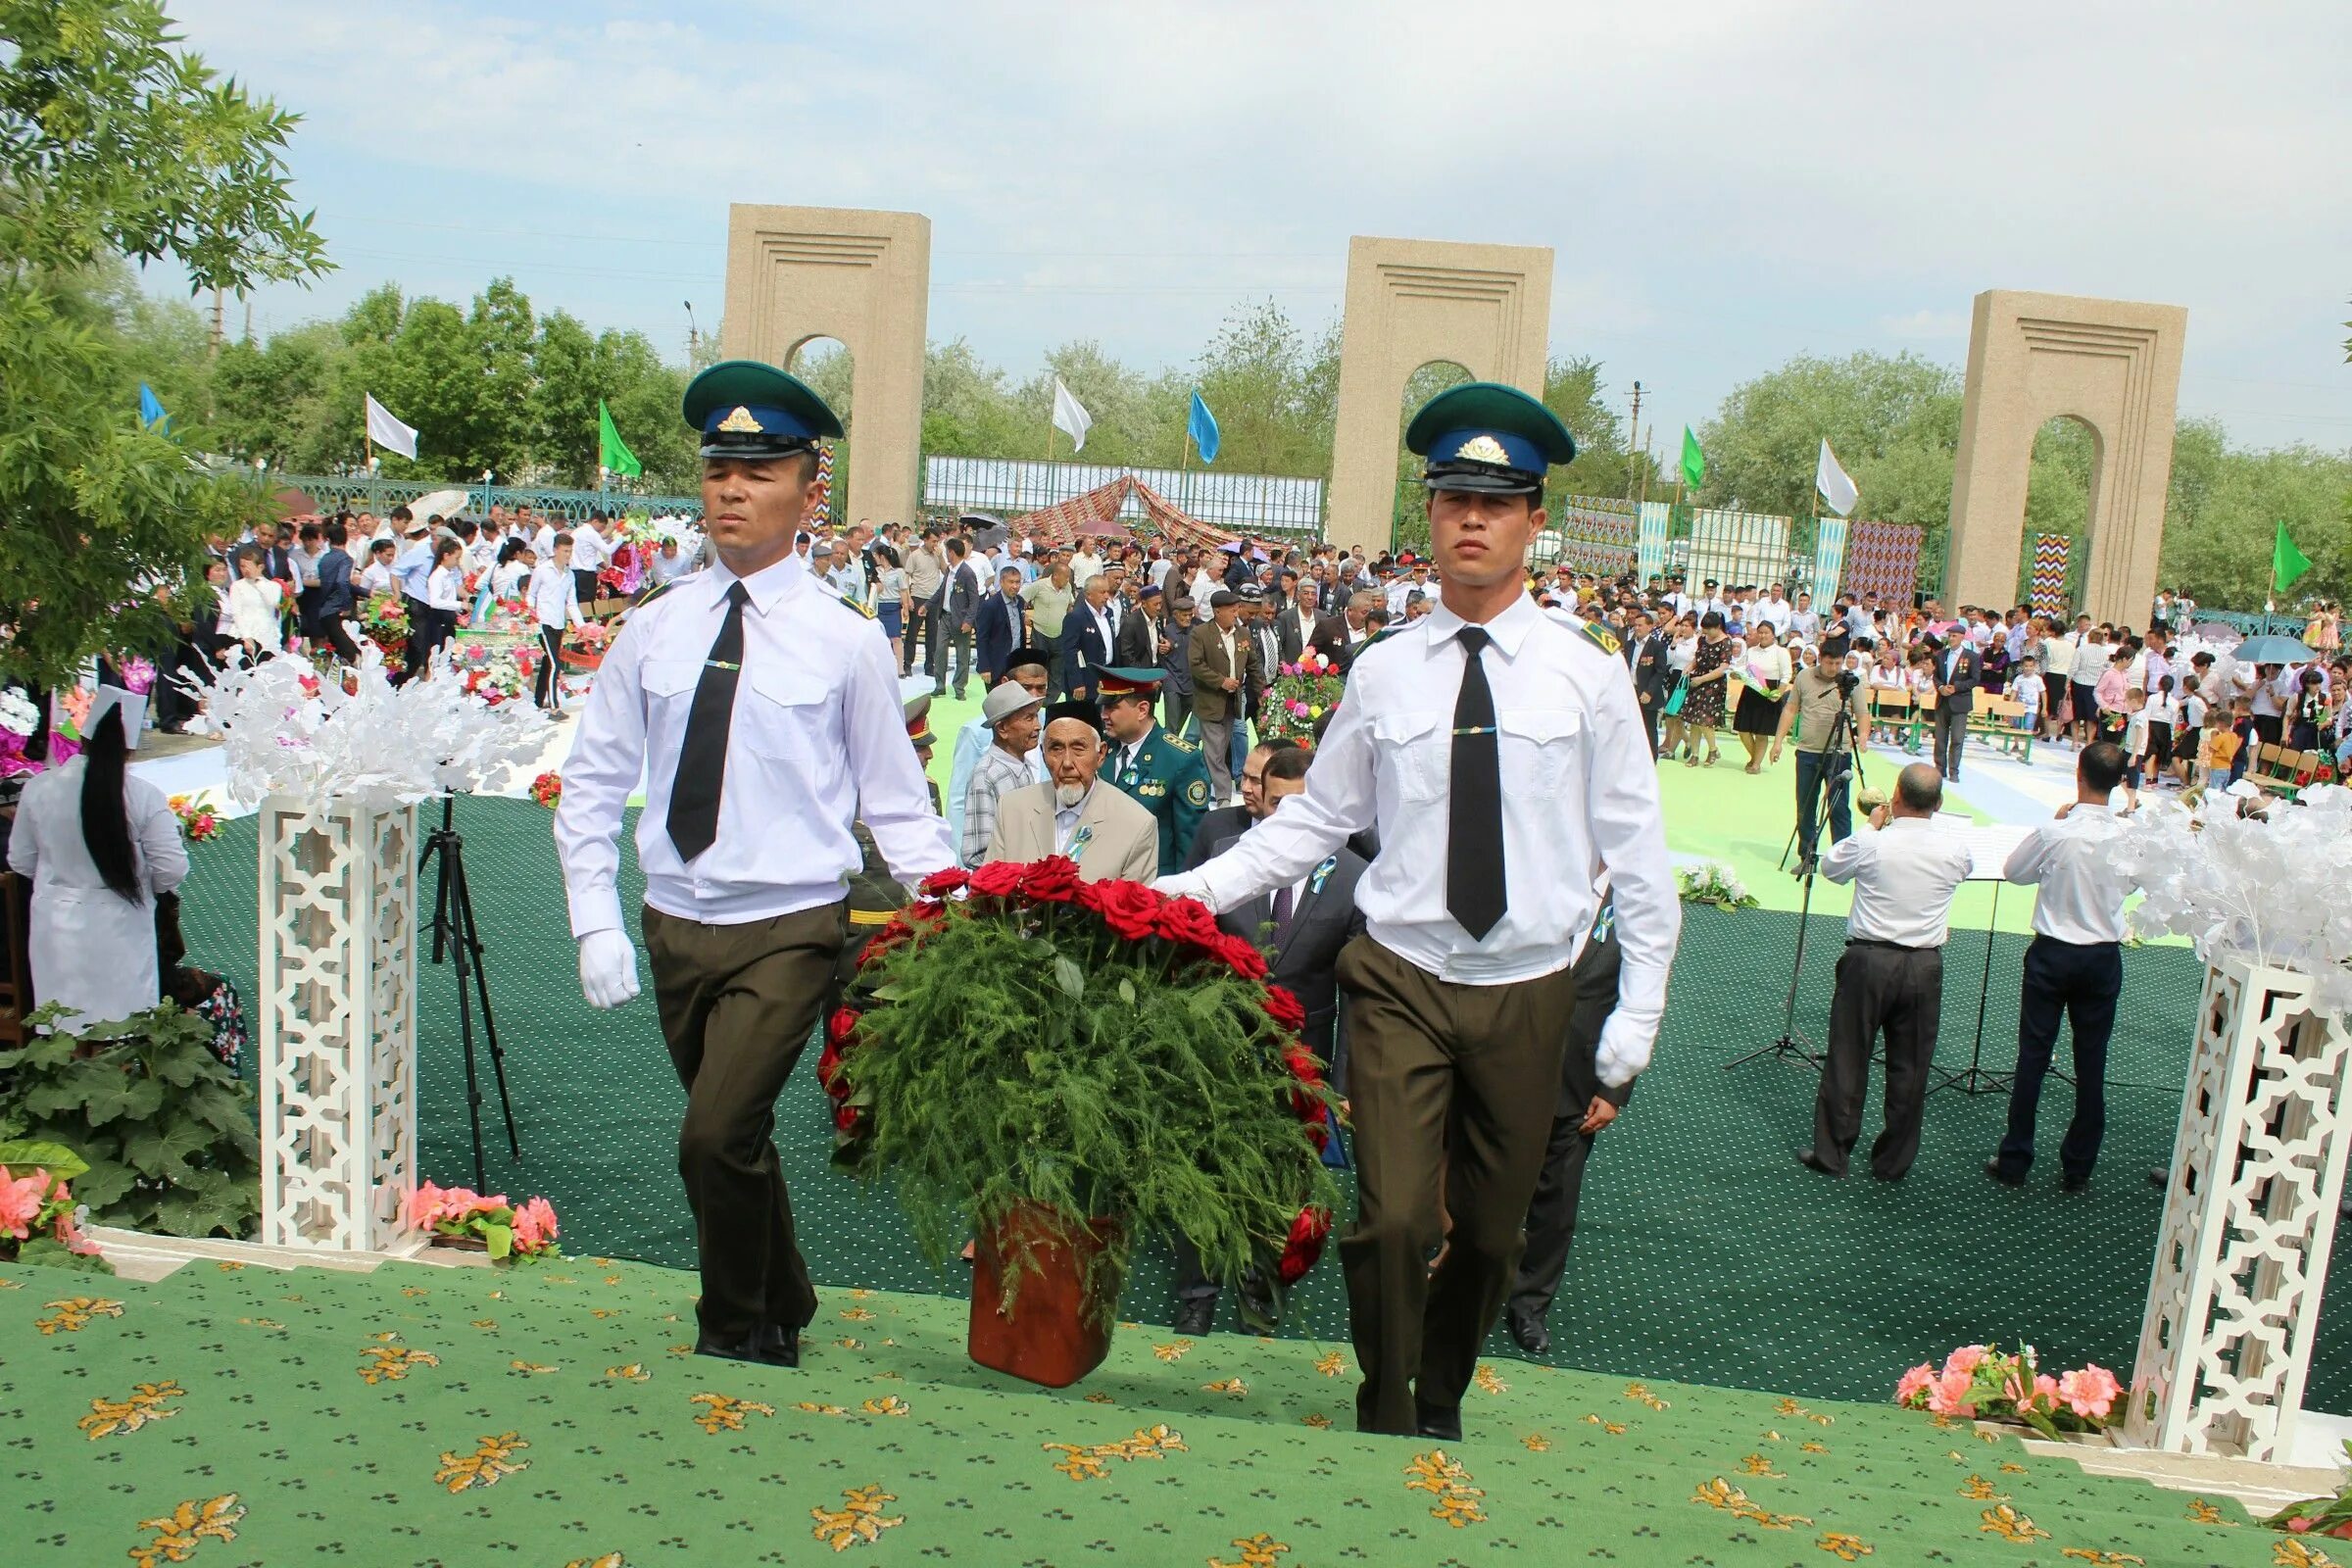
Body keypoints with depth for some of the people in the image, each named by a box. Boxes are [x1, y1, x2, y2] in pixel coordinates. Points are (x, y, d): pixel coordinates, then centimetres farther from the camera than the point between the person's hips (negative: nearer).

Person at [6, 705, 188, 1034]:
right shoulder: (145, 797, -17)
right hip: (119, 933, -3)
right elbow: (171, 871, -12)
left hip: (56, 930, 3)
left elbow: (20, 862, 5)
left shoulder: (38, 788, -8)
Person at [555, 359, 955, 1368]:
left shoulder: (845, 641, -5)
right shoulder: (654, 630, 3)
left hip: (789, 930, -4)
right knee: (738, 1140, 16)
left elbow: (897, 804, -3)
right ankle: (782, 1312, 40)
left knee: (714, 1138, -14)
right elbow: (592, 786, 6)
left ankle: (737, 1333, 12)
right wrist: (596, 926, -3)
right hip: (676, 927, 4)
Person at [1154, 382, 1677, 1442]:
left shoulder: (1587, 675, -2)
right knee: (1392, 1221, -8)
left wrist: (1639, 1007, -3)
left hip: (1529, 991, 1)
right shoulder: (1383, 671, 0)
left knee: (1490, 1233, 14)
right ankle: (1384, 1420, 19)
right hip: (1402, 983, -1)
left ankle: (1442, 1402, 40)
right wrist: (1200, 887, -7)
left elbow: (1635, 850, 0)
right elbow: (1313, 819, 4)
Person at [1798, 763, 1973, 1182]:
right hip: (1924, 967, 2)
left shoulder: (1870, 844, -13)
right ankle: (1894, 1162, 20)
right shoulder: (1955, 851, -6)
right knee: (1909, 1068, 11)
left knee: (1847, 1060, 8)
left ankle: (1830, 1154, 15)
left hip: (1869, 959, -2)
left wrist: (1873, 826, 14)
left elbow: (1830, 867, 6)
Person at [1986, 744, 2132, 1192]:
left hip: (2053, 954, -2)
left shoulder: (2054, 833, -18)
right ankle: (2077, 1169, 18)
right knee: (2091, 1066, 10)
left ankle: (2014, 1163, 11)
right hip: (2104, 957, 2)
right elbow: (2131, 884, 8)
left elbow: (2012, 872, -2)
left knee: (2033, 1058, 5)